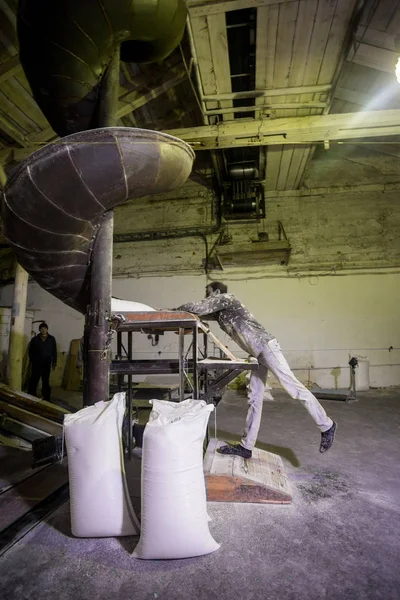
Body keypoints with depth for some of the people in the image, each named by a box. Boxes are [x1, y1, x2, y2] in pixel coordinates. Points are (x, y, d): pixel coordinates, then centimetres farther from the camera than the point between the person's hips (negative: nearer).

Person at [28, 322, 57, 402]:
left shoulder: (52, 339, 0)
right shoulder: (35, 339, -2)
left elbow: (54, 351, 4)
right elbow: (30, 351, 5)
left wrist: (54, 362, 2)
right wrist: (32, 360, 1)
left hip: (47, 364, 1)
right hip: (37, 364, -1)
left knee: (46, 381, 9)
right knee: (34, 380, -2)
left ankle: (46, 398, 17)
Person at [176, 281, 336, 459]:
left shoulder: (225, 298, -3)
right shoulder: (219, 313, 22)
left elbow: (199, 308, -11)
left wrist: (178, 309, 4)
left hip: (265, 346, -10)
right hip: (257, 354, 10)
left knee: (292, 386, -7)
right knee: (254, 398, 8)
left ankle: (326, 426, 8)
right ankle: (246, 446, 13)